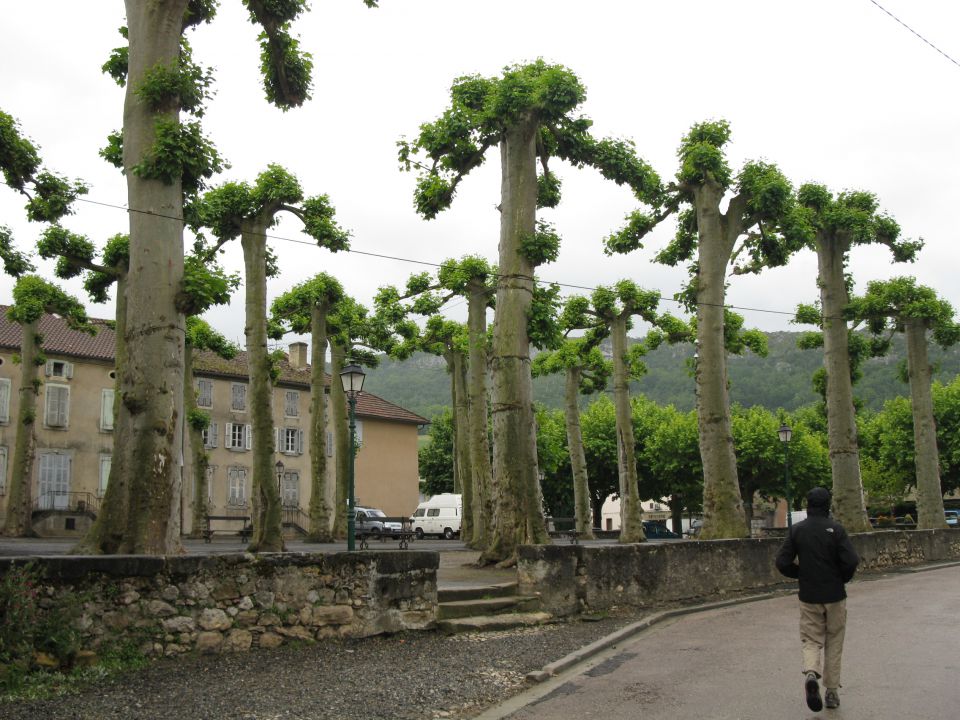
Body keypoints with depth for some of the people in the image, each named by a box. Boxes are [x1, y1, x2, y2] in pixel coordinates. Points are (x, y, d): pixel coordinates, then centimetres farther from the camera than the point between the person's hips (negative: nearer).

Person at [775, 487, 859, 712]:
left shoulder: (797, 530, -2)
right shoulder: (835, 529, -9)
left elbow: (782, 562, -6)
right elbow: (851, 561, -16)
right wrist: (843, 579, 4)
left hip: (809, 596, 1)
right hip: (835, 595, -1)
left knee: (811, 640, 9)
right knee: (834, 643, 12)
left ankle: (811, 673, -20)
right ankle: (832, 691, 16)